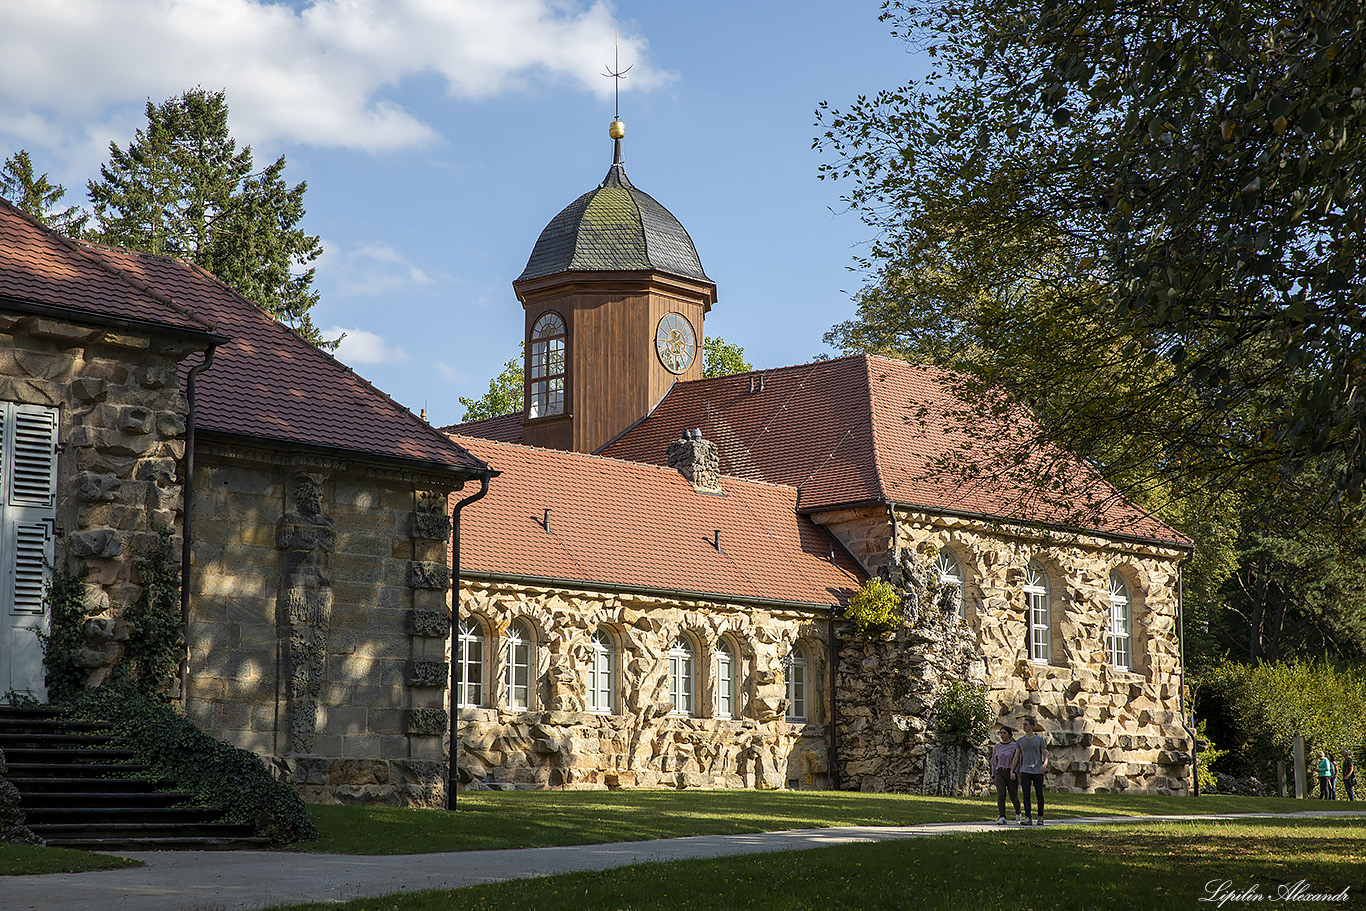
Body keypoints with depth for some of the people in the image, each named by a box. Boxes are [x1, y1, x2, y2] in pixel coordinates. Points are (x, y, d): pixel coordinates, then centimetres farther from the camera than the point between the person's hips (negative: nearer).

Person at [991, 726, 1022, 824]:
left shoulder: (1015, 746, -1)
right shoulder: (997, 747, 10)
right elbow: (994, 762, 17)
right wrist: (993, 776, 12)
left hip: (1011, 774, -2)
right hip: (1000, 773, 2)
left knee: (1014, 797, 6)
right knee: (1001, 795, -17)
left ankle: (1018, 812, 37)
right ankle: (1002, 818, -22)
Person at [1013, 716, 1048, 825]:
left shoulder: (1039, 739, 4)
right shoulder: (1020, 741, 11)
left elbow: (1045, 755, 2)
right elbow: (1016, 757, 13)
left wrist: (1044, 764, -19)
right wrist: (1013, 771, 3)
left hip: (1038, 771, -2)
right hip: (1025, 771, 2)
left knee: (1040, 795, 3)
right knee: (1026, 795, -9)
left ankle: (1040, 817, 17)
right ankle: (1028, 818, -13)